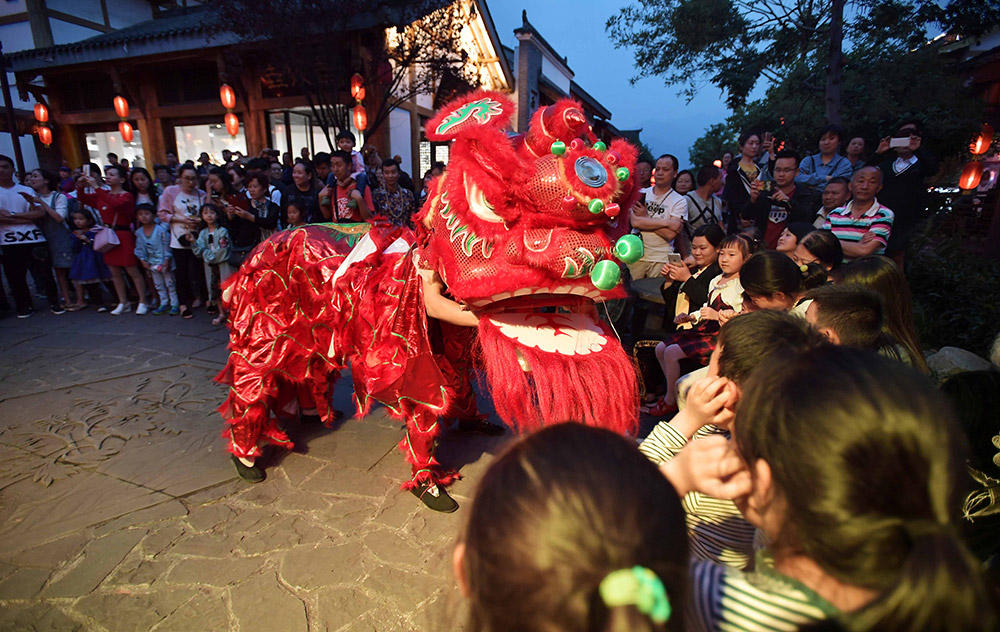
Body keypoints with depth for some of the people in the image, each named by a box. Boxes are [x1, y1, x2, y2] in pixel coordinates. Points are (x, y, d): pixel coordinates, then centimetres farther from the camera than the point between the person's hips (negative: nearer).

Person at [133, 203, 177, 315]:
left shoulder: (161, 230, -15)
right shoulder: (139, 232, 2)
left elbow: (167, 246, -12)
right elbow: (139, 248, 8)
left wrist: (167, 260, -13)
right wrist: (143, 260, 1)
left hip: (164, 262, -6)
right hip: (152, 263, 6)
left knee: (170, 283, 2)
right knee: (158, 284, 13)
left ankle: (174, 304, 9)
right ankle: (164, 304, 24)